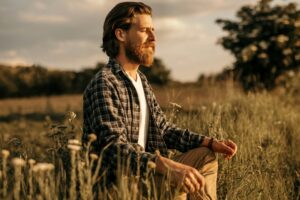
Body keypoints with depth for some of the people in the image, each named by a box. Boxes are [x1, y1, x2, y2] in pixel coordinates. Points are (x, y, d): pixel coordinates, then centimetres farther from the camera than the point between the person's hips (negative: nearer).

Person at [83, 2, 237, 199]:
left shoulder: (141, 80, 12)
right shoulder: (104, 84, -18)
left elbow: (164, 129, 14)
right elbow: (114, 148, -29)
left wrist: (210, 142, 2)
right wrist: (169, 167, -41)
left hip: (143, 174, 9)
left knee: (205, 157, 10)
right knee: (175, 184, -31)